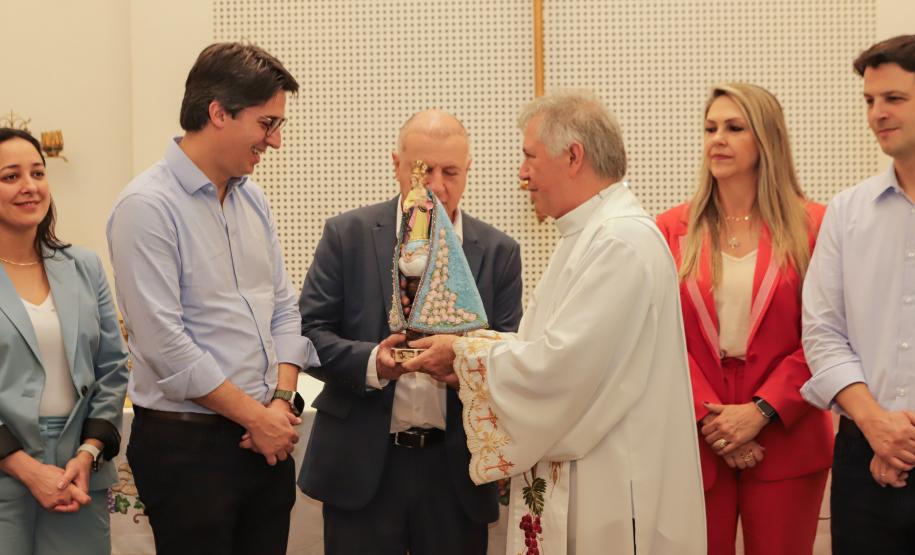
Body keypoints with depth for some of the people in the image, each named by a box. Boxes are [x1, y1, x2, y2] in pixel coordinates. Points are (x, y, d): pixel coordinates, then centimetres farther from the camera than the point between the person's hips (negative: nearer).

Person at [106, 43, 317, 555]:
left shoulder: (252, 198, 10)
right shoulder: (147, 206, -14)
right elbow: (166, 345, -18)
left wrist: (283, 399, -3)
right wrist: (256, 416, -12)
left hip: (267, 437, 7)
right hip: (186, 443, -7)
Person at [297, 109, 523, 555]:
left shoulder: (499, 251, 5)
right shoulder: (348, 235, 0)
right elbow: (309, 333, -3)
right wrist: (371, 362, -22)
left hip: (456, 468, 2)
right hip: (362, 464, -1)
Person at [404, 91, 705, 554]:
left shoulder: (622, 241, -19)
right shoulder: (586, 235, 15)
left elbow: (560, 365, -24)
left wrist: (464, 354, -11)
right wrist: (466, 358, 2)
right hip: (564, 481, 10)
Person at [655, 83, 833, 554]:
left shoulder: (812, 227, -1)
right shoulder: (672, 229, 4)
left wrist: (761, 411, -12)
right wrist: (708, 415, -11)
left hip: (784, 442, -1)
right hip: (696, 441, 1)